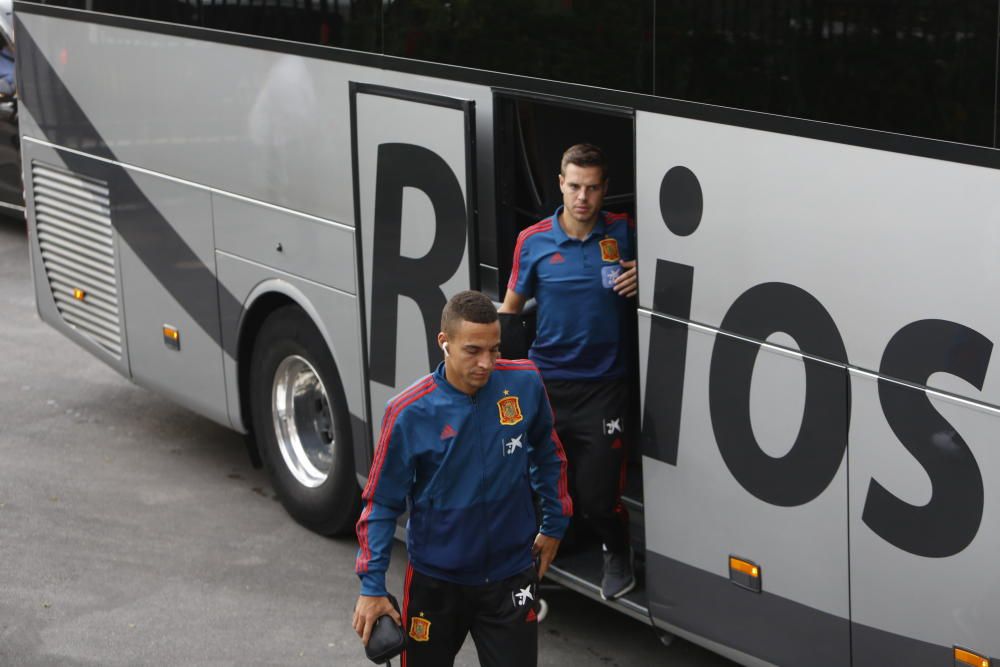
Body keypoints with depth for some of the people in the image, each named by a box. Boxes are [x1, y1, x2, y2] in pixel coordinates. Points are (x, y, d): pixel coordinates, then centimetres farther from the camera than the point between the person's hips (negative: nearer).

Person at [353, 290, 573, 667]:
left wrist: (555, 523, 12)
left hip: (510, 577, 1)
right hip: (435, 579, -1)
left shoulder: (525, 385, -11)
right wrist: (372, 586, -13)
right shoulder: (410, 413, -18)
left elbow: (547, 453, 8)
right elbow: (381, 503, -11)